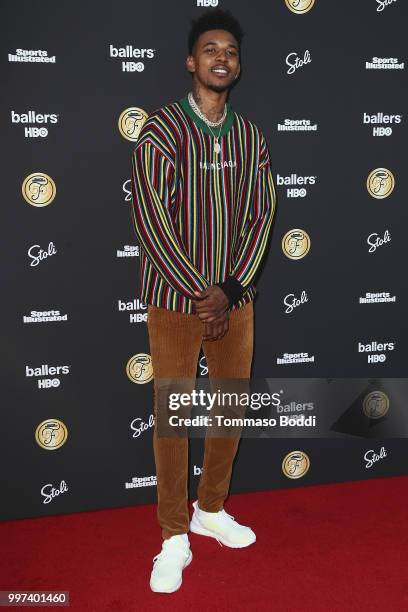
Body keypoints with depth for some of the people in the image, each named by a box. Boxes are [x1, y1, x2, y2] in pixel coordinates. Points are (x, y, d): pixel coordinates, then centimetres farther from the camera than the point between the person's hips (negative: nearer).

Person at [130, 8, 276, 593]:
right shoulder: (161, 128, -6)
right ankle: (175, 538, 16)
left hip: (235, 297, 4)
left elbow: (261, 216, 3)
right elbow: (151, 218, -13)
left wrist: (231, 289, -9)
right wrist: (199, 292, -15)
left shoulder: (251, 136, 7)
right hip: (175, 297, -4)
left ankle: (211, 509, 33)